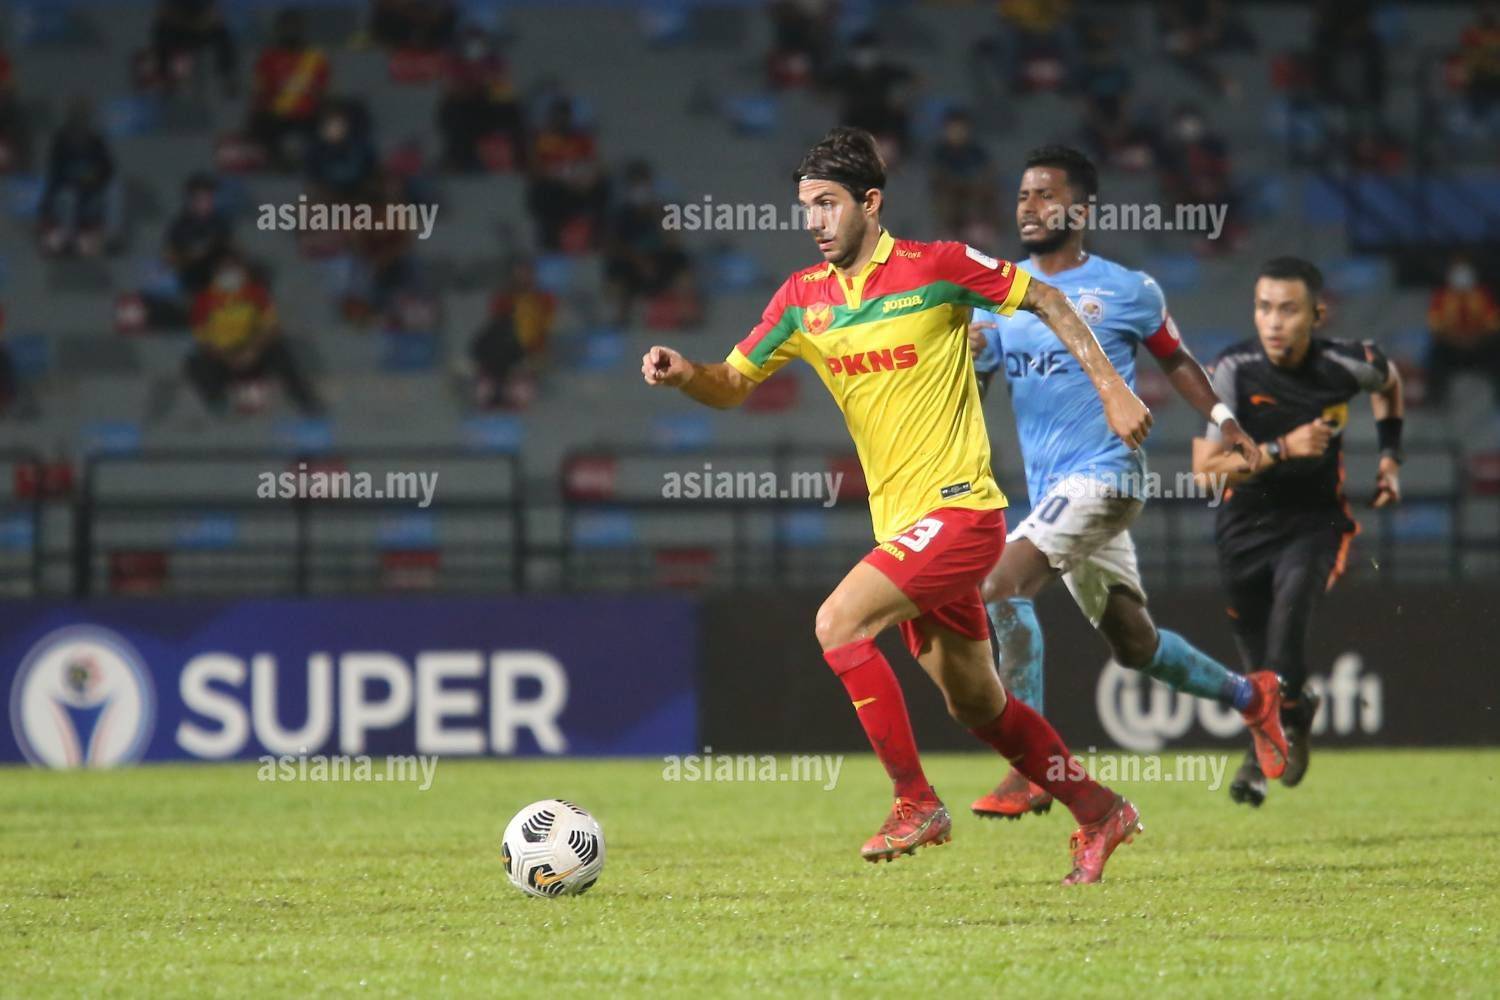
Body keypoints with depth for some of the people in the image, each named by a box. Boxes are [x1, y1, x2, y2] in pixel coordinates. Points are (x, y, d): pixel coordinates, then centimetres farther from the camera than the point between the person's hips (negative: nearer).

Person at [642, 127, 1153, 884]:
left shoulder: (936, 267, -10)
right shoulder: (803, 298, 6)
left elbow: (1045, 302, 2)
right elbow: (732, 385, 11)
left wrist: (1110, 387, -3)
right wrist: (683, 374, -10)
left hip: (958, 509, -7)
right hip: (902, 525, 7)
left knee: (838, 624, -22)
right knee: (976, 706, 13)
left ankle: (916, 804, -13)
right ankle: (1099, 814, 29)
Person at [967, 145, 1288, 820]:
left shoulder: (1126, 291, -3)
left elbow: (1174, 358, 15)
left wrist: (1222, 420, 8)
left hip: (1105, 474, -6)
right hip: (1050, 487, 6)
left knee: (1000, 591, -25)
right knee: (1135, 645, 16)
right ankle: (1249, 696, 41)